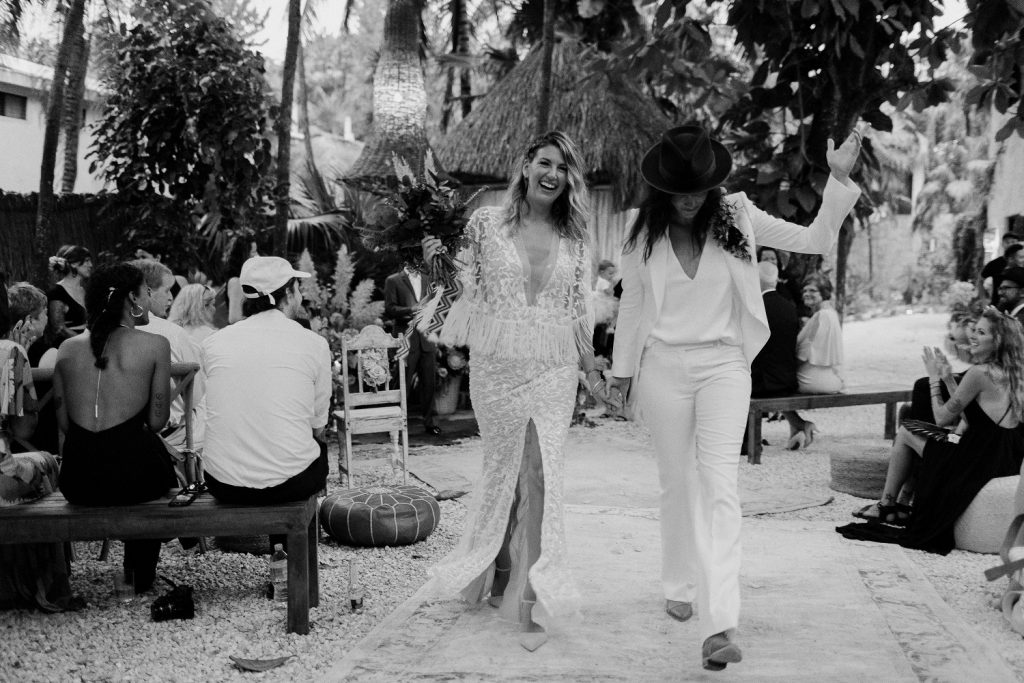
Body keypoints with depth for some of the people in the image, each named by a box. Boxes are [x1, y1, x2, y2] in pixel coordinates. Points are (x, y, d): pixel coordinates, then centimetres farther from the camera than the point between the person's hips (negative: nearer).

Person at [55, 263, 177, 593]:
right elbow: (157, 421, -3)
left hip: (76, 482, 4)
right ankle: (142, 580, 39)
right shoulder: (155, 345, -4)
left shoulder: (68, 348, 7)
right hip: (132, 477, -4)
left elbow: (64, 422, 10)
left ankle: (132, 574, 41)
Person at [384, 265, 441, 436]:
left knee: (429, 382, 4)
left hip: (426, 338, 4)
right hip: (406, 338, -4)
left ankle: (429, 422, 12)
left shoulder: (426, 279, 16)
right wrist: (412, 309, -20)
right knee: (403, 383, -3)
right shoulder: (393, 281, 1)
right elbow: (389, 310, -6)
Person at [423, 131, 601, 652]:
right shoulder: (486, 223, 1)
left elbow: (579, 313, 13)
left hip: (554, 373, 1)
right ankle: (499, 576, 27)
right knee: (504, 470, 7)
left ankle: (533, 598, -2)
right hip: (496, 368, -1)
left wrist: (593, 372, 13)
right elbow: (468, 292, 7)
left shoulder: (574, 240, 8)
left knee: (540, 475, -7)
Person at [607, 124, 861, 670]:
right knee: (678, 482, 10)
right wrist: (622, 371, 14)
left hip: (723, 364, -1)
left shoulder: (736, 219, -1)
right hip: (664, 365, 2)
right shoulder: (644, 235, 1)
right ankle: (679, 588, 31)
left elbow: (814, 241, 1)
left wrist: (839, 181, -9)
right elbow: (632, 304, 11)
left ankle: (719, 625, -21)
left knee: (719, 484, -13)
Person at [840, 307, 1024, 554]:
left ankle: (886, 506, 23)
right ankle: (901, 505, 30)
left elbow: (942, 418, -10)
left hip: (981, 465, -9)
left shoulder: (980, 373, -17)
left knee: (905, 433, 10)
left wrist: (935, 378, 2)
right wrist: (948, 379, 12)